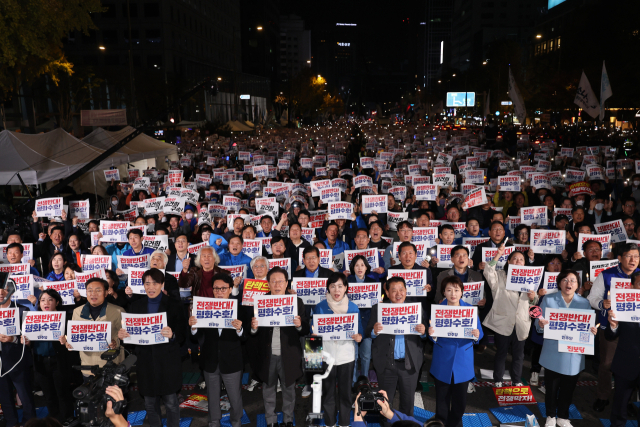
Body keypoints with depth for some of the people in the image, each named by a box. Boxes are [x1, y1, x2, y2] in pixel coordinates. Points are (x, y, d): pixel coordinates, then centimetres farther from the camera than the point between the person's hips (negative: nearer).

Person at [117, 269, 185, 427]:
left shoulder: (174, 305, -4)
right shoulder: (135, 306, 5)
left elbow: (182, 335, -8)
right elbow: (131, 333, 7)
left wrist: (172, 335, -29)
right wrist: (122, 334, -14)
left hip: (167, 362, -3)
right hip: (146, 361, 3)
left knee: (170, 402, 6)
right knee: (150, 404, 15)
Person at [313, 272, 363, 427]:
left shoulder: (353, 307, 1)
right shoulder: (320, 307, -2)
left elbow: (359, 331, 5)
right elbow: (315, 332, 2)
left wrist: (358, 337, -16)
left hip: (347, 356, 1)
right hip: (326, 355, 0)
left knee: (345, 392, 9)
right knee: (328, 393, 8)